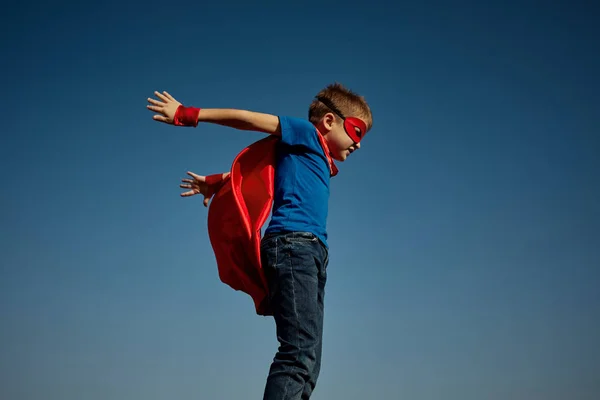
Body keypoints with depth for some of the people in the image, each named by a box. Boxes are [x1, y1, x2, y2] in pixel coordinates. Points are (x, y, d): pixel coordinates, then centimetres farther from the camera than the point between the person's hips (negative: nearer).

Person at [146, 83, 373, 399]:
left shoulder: (319, 160, 31)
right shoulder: (306, 134, 6)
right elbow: (246, 118, 3)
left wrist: (216, 182, 43)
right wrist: (188, 115, 4)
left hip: (310, 254, 9)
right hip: (293, 243, -9)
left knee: (307, 367, 1)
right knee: (300, 354, -22)